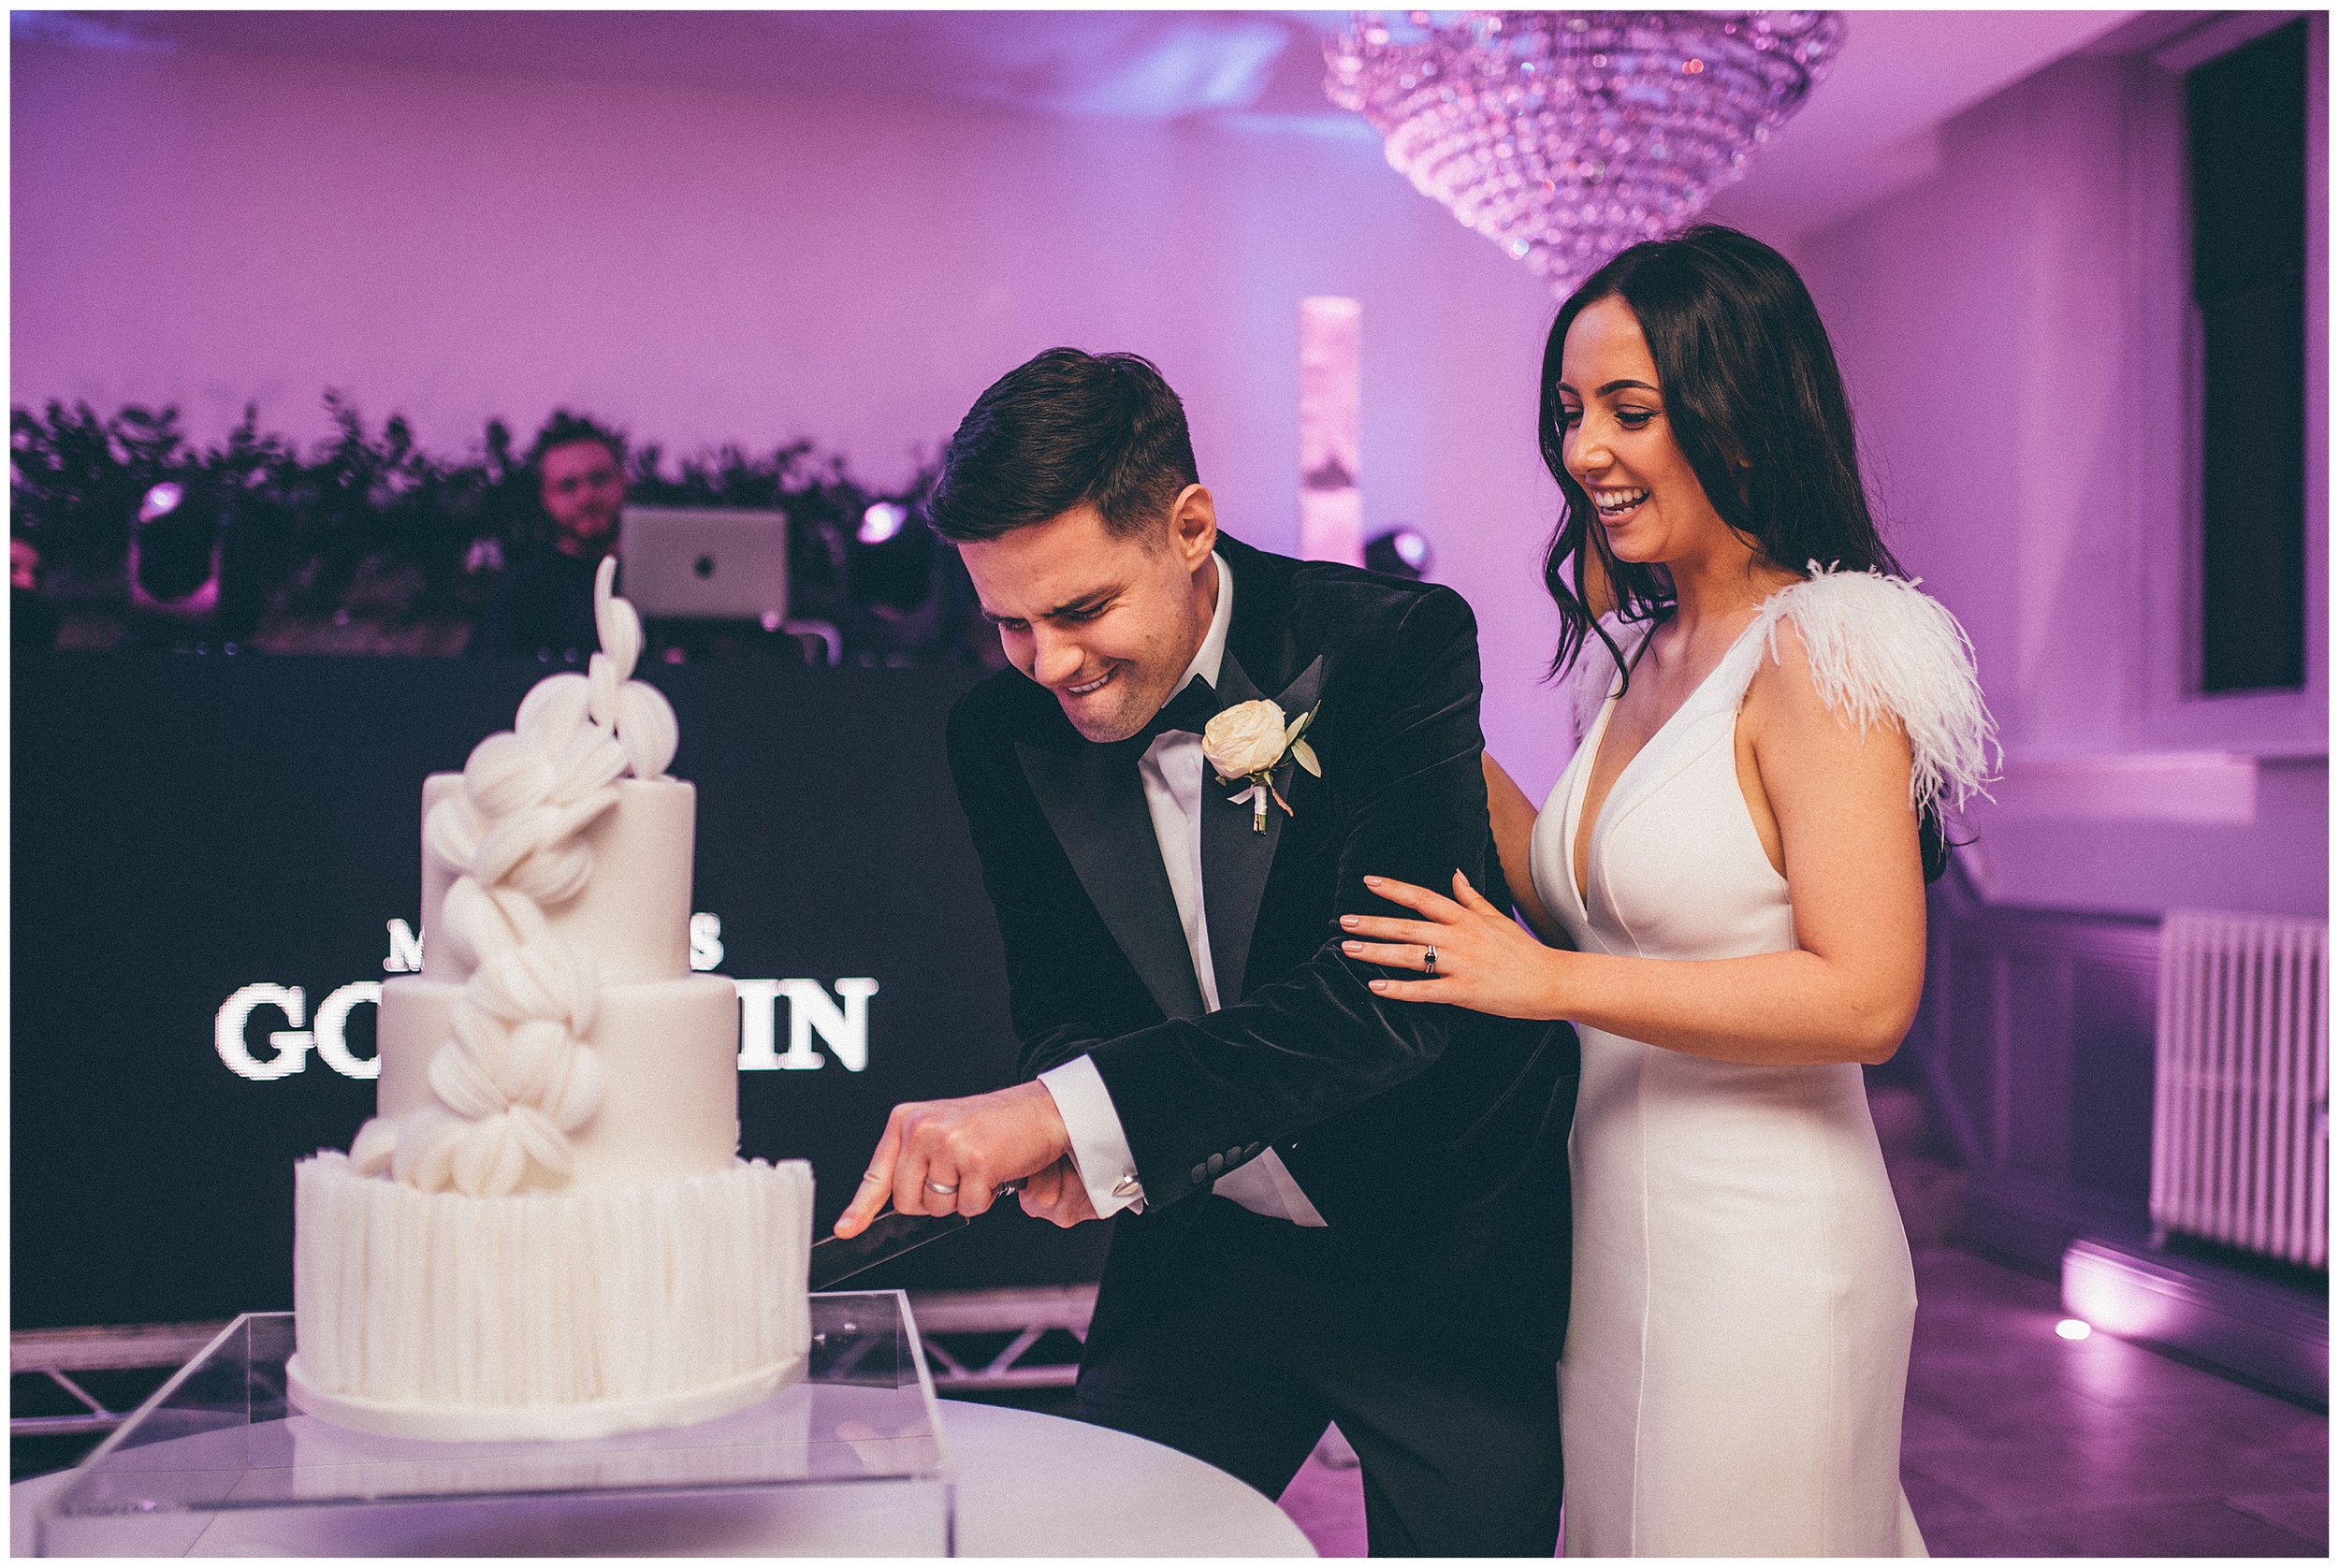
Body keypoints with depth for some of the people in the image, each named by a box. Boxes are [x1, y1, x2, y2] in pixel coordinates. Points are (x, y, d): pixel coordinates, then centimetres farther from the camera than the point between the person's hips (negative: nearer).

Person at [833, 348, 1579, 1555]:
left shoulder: (1397, 643, -22)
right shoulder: (1000, 732, -7)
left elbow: (1392, 986, -32)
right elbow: (1060, 997, 2)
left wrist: (1076, 1110, -41)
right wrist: (1078, 1139, -23)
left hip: (1443, 1245, -3)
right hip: (1203, 1249, 4)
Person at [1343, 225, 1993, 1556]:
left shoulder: (1817, 655, -16)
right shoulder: (1647, 657, 10)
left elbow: (1866, 997, -22)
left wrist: (1548, 981, -23)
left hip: (1760, 1258, -8)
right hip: (1617, 1240, 8)